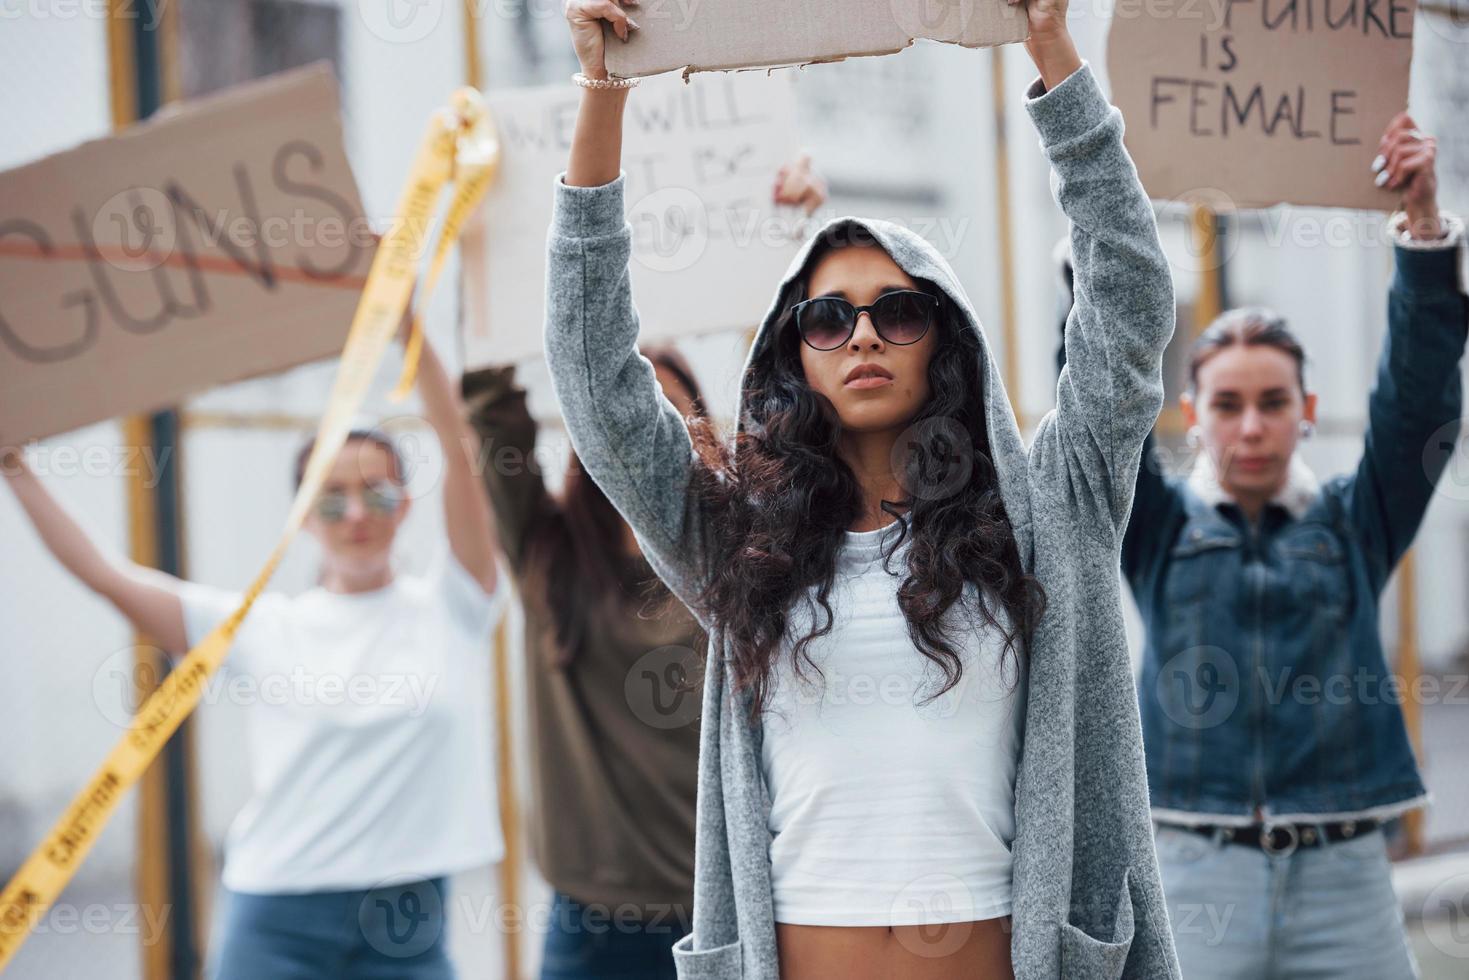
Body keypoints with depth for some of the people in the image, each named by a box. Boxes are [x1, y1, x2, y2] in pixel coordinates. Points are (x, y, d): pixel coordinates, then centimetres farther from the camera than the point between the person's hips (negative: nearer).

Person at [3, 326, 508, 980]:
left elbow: (461, 454, -8)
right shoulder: (264, 627, 5)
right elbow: (104, 575, 2)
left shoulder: (449, 608, 3)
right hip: (278, 923, 1)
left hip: (407, 923, 0)